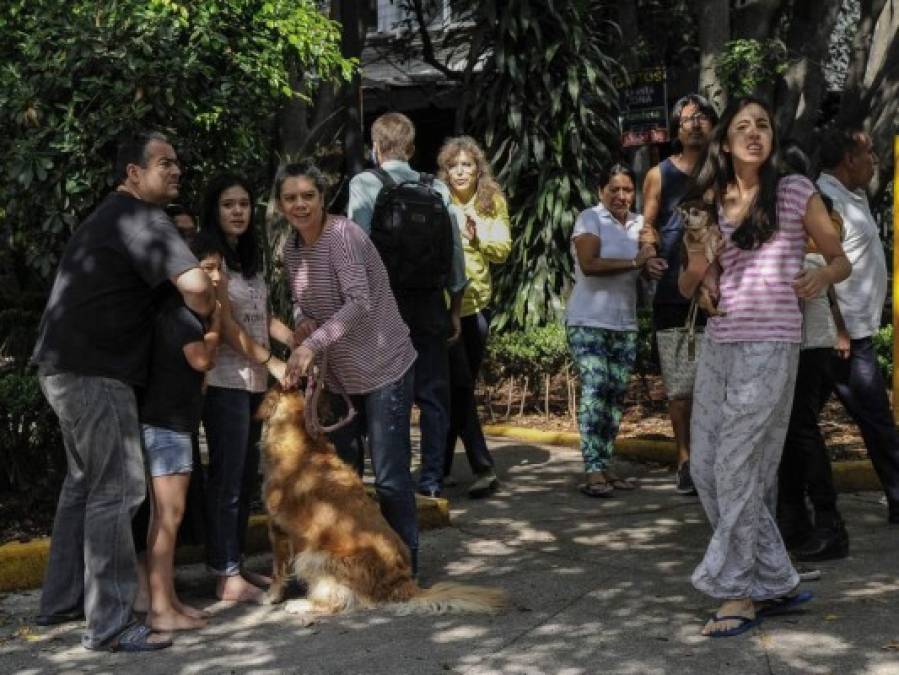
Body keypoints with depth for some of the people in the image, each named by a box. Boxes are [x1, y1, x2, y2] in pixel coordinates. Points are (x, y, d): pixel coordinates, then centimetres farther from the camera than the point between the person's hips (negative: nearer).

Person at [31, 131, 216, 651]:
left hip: (69, 368, 11)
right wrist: (206, 308, -5)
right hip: (93, 373, -11)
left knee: (85, 482, 19)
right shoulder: (142, 219, -14)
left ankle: (62, 600, 27)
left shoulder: (111, 217, 19)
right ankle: (110, 625, -5)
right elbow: (195, 286, -27)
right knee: (117, 490, -8)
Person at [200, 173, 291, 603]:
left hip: (255, 379, 8)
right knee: (227, 478, -5)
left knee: (247, 475, 11)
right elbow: (226, 325, -14)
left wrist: (295, 342, 1)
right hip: (224, 380, -8)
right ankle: (227, 577, -1)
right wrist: (272, 363, -16)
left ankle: (236, 564, 20)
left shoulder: (250, 257, 16)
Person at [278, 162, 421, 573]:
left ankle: (405, 566, 7)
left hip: (383, 367, -8)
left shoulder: (342, 235, -19)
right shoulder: (291, 249, 5)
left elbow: (360, 302, -29)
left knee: (390, 476, -5)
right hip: (338, 375, 8)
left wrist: (312, 344, -35)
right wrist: (302, 320, -7)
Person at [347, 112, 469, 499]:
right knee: (432, 394, 10)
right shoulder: (437, 188, 5)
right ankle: (432, 478, 10)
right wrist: (455, 309, 14)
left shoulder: (364, 185, -3)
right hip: (430, 302, 3)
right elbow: (455, 248, 6)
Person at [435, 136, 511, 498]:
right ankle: (483, 468, -5)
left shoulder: (493, 202, 5)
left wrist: (477, 236, -17)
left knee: (460, 388, 10)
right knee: (459, 386, -10)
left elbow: (502, 249, -1)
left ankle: (438, 470, 22)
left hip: (478, 302, 5)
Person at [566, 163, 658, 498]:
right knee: (595, 389, -14)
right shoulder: (590, 219, -5)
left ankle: (605, 467, 10)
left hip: (625, 325, 6)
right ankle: (593, 472, -14)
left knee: (616, 394, 4)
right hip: (589, 322, -6)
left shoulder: (639, 223, 11)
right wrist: (633, 262, -17)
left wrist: (651, 265, -11)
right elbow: (589, 264, -17)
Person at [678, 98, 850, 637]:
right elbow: (687, 288, 18)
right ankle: (776, 582, 15)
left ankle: (740, 593, 5)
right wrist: (696, 265, -5)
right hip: (718, 345, 6)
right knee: (706, 468, 4)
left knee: (738, 469, -7)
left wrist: (821, 276, -17)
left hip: (769, 346, -6)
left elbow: (841, 259, 5)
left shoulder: (796, 192, 0)